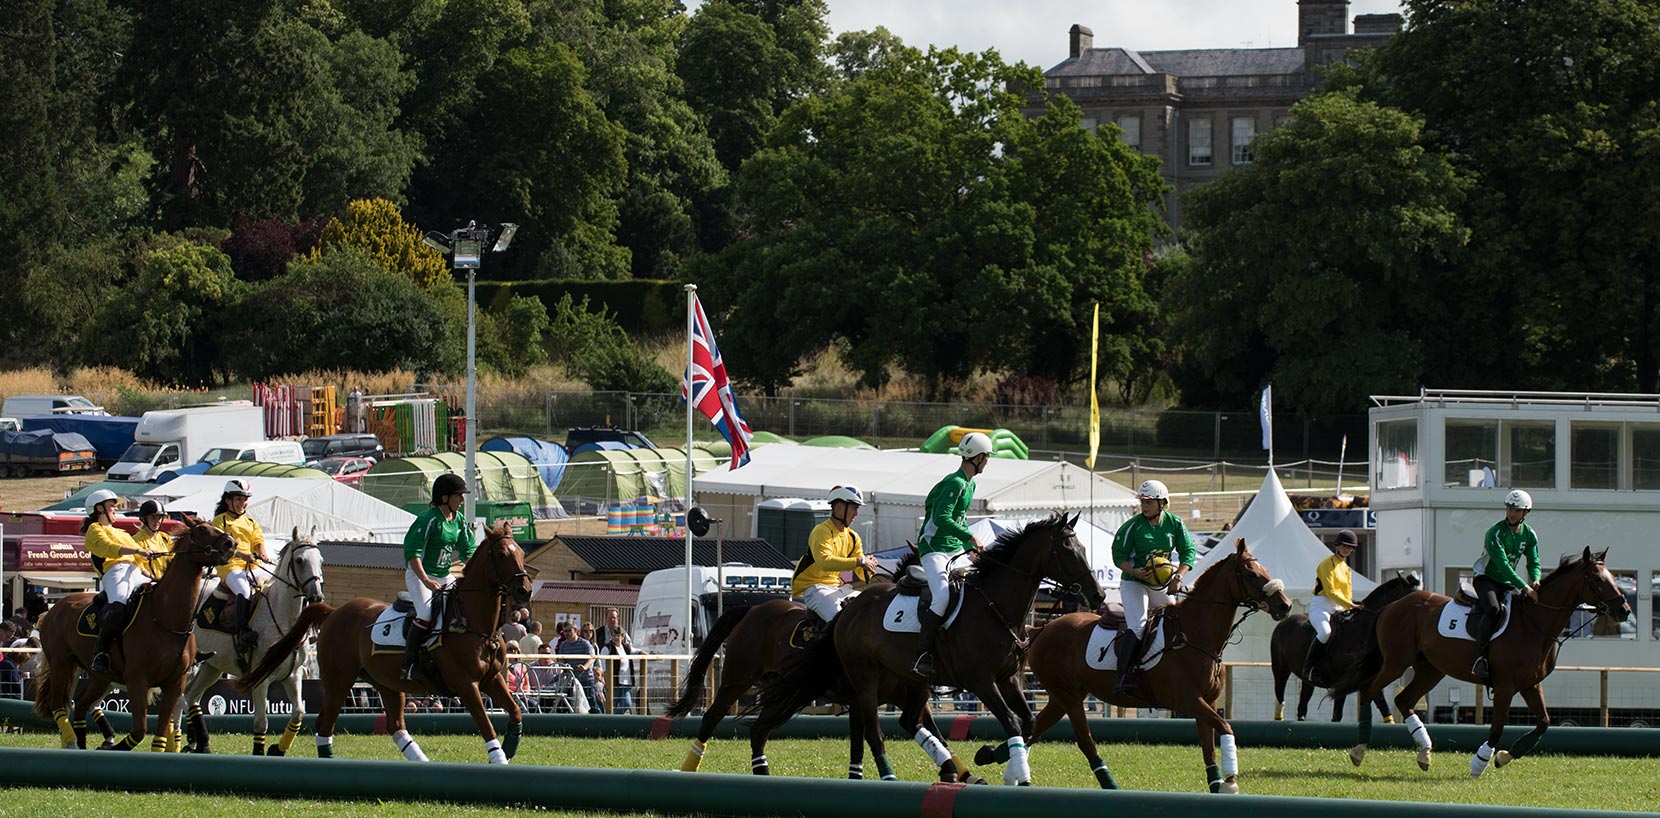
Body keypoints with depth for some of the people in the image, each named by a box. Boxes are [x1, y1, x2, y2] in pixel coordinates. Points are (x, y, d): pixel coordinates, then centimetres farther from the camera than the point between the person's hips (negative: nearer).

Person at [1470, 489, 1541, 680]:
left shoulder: (1529, 535, 2)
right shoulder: (1495, 533, -19)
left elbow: (1534, 563, 3)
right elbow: (1502, 564, -27)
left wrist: (1535, 581, -22)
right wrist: (1524, 587, -35)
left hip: (1508, 584, 7)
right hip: (1486, 578, -7)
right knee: (1493, 609, -33)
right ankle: (1479, 659, -36)